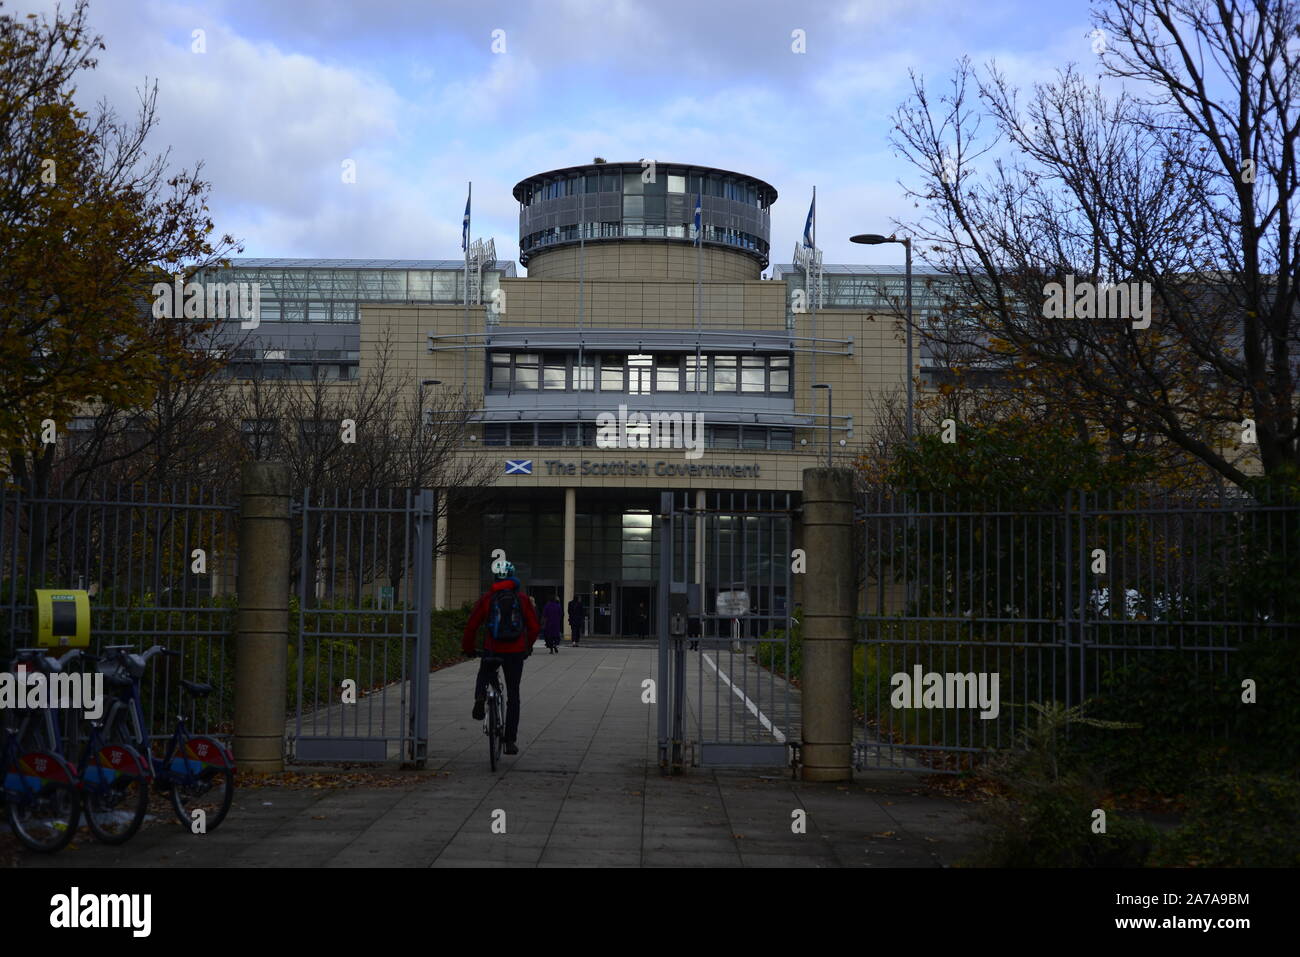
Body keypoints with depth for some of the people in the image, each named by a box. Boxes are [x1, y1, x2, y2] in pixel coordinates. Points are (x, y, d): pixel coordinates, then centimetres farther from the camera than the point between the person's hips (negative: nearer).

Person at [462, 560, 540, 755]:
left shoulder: (487, 597, 0)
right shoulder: (522, 598, 3)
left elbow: (471, 625, 0)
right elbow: (534, 627, 5)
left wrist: (468, 648, 15)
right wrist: (528, 646, 22)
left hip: (492, 649, 0)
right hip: (516, 652, 1)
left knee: (483, 676, 30)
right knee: (513, 695, 9)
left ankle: (480, 698, -3)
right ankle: (509, 741, 6)